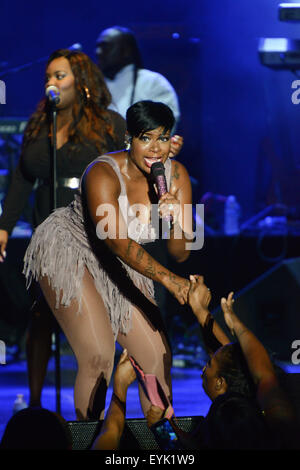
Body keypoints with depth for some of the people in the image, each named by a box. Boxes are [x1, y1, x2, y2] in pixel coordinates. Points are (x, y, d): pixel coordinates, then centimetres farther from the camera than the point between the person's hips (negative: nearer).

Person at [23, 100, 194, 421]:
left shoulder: (176, 175, -13)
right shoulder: (103, 174, -30)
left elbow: (180, 254, -12)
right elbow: (119, 243, -39)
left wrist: (175, 220, -33)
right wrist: (167, 279, -49)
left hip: (117, 263, 6)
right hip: (68, 250, -6)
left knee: (158, 356, -1)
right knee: (99, 357, -21)